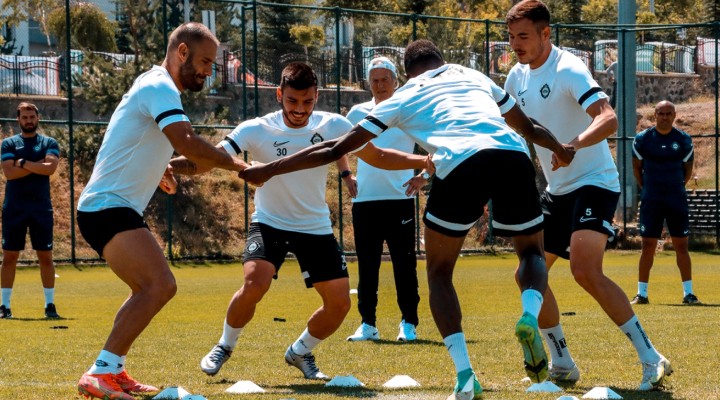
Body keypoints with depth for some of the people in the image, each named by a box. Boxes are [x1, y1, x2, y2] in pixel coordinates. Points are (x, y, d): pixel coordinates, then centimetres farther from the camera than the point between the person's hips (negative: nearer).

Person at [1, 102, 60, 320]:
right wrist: (38, 165, -11)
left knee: (45, 255, 0)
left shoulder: (49, 143, 7)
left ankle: (50, 304, 6)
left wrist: (23, 163, -11)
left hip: (41, 207, 0)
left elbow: (50, 167, -12)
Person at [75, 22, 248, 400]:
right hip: (108, 208, -11)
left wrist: (159, 169, 22)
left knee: (148, 289, 23)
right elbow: (187, 143, -29)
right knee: (160, 285, -23)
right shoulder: (160, 88, -15)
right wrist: (237, 166, -20)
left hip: (118, 208, 11)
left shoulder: (154, 85, 17)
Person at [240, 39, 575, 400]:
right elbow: (528, 127, 44)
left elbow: (336, 148, 27)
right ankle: (530, 316, -10)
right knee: (532, 251, 24)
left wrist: (269, 170, 35)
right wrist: (561, 151, 64)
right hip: (512, 155, 2)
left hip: (460, 164, -2)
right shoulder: (472, 76, 34)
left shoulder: (403, 98, 27)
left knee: (439, 272, 17)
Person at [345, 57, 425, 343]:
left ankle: (408, 324, 4)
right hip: (365, 199, 3)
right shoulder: (358, 113, 11)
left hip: (399, 198, -3)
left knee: (404, 264, -2)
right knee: (366, 266, 4)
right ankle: (367, 324, 9)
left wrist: (425, 175, -8)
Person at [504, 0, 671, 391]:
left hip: (594, 183, -9)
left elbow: (608, 119, -32)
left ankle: (651, 359, -22)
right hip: (557, 190, 9)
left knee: (585, 270, -26)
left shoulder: (568, 70, -18)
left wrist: (574, 144, -49)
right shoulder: (518, 76, 7)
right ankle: (562, 364, 19)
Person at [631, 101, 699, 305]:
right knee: (648, 246, 0)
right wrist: (648, 189, 7)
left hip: (677, 198, 1)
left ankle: (688, 293, 6)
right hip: (651, 201, -1)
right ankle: (642, 293, 6)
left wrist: (675, 187, 8)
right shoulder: (642, 139, -1)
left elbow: (688, 169, 12)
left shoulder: (684, 140, 1)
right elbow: (637, 168, 9)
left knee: (681, 246, 1)